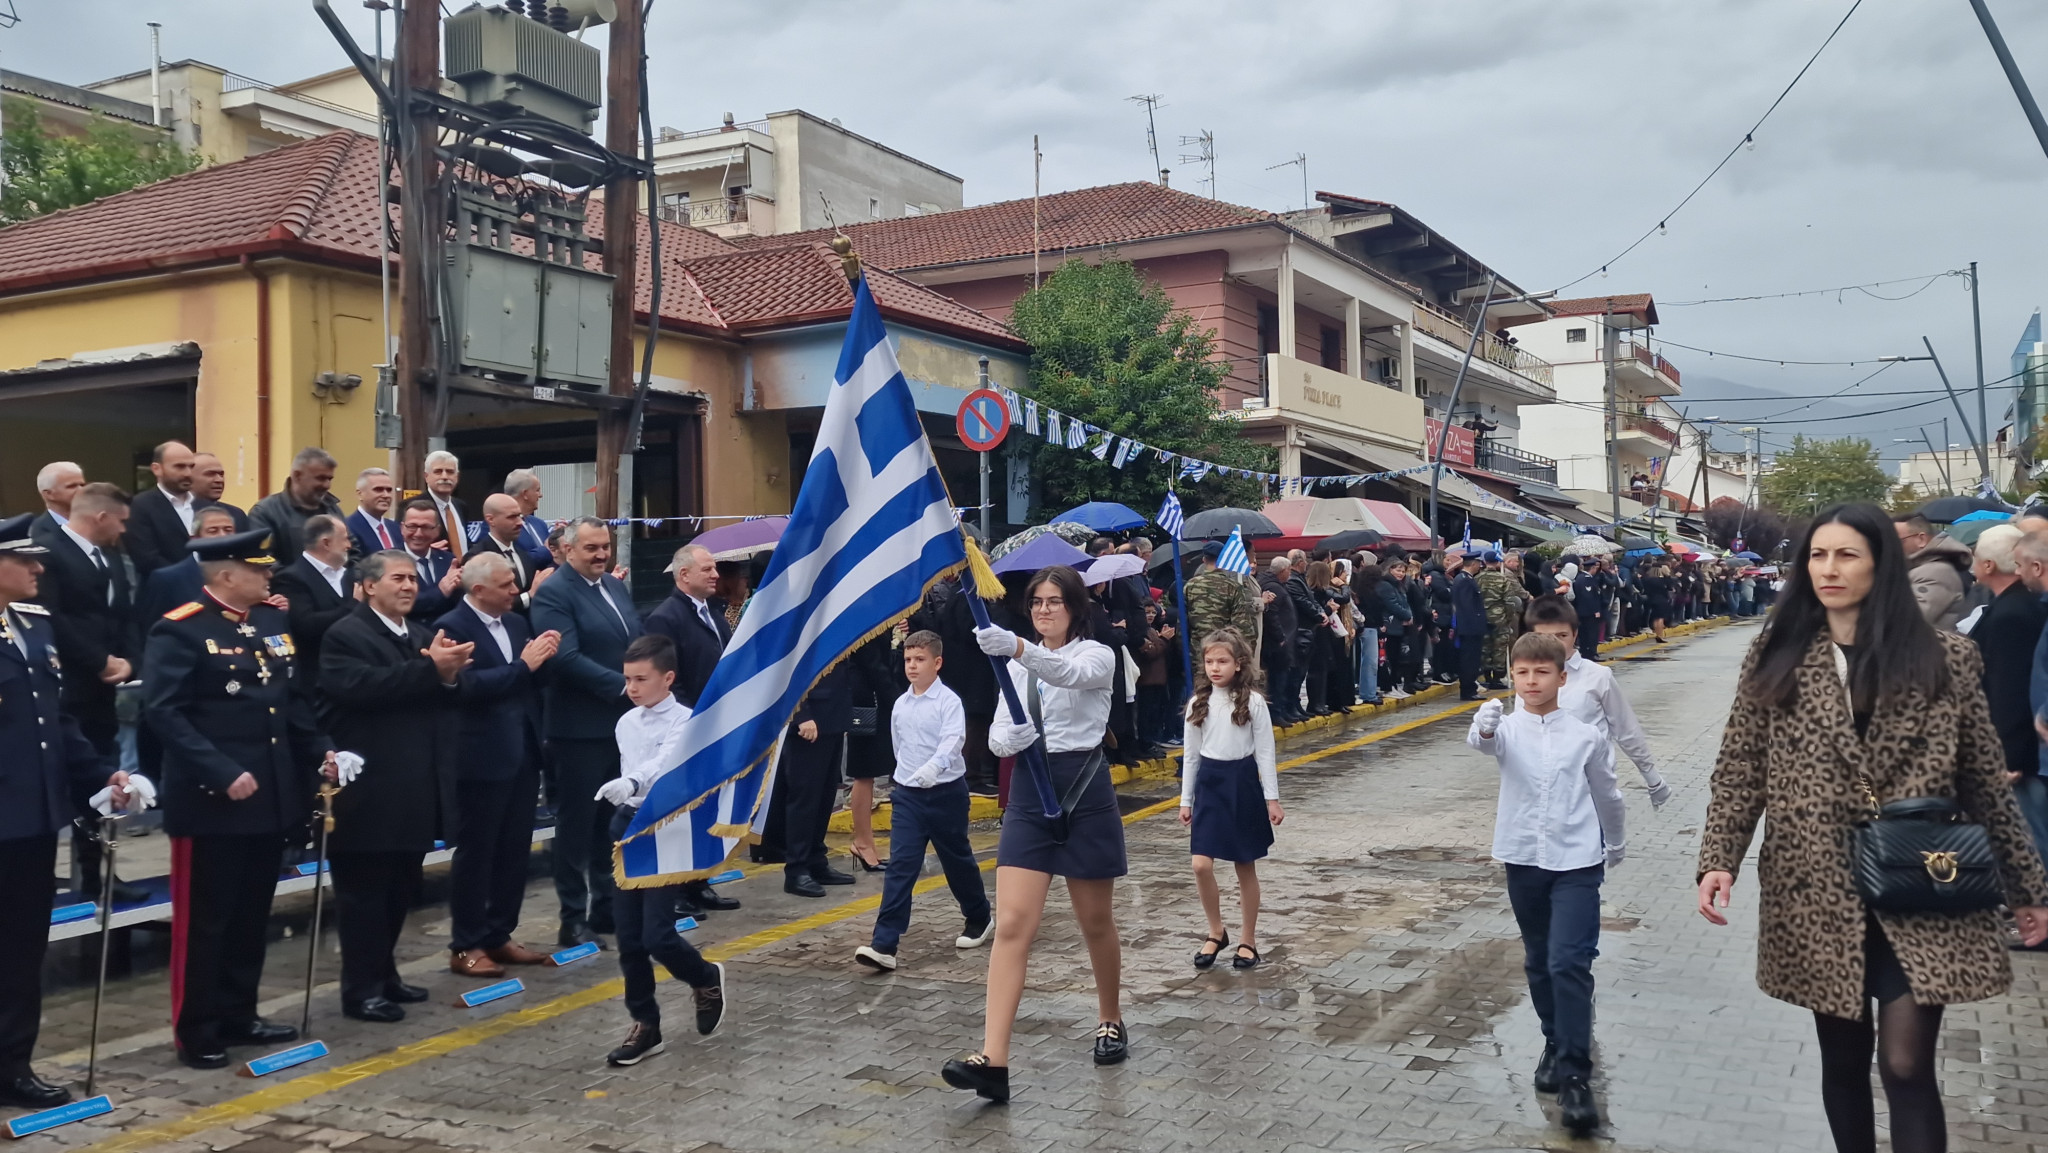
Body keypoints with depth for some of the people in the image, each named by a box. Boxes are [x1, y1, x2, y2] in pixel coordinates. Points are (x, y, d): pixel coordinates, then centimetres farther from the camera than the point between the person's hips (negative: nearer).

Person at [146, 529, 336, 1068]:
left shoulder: (274, 623, 10)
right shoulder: (180, 630, -12)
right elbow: (163, 712, -19)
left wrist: (320, 750, 1)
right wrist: (224, 774, -24)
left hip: (273, 796, 7)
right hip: (211, 800, -7)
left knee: (252, 914, 16)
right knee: (204, 919, 4)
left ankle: (238, 1015, 28)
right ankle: (197, 1031, 14)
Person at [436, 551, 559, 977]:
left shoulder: (516, 622, 11)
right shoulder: (452, 627, -12)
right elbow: (470, 688, -23)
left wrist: (543, 659, -7)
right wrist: (524, 664, -22)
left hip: (524, 752, 7)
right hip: (483, 758, -7)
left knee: (515, 849, 12)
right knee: (475, 852, 2)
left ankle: (499, 936, 23)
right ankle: (465, 947, 12)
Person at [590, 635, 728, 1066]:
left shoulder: (685, 722, -13)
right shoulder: (625, 723, 8)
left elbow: (665, 762, -31)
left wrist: (629, 783, -49)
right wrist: (622, 819, 17)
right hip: (628, 826, 6)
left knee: (656, 935, -10)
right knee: (628, 938, 6)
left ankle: (706, 979, 20)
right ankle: (645, 1025, 19)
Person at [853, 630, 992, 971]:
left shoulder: (948, 701, -11)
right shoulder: (900, 705, 5)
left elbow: (950, 745, -24)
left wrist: (927, 773, -38)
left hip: (946, 792, -4)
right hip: (907, 794, 4)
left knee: (957, 860, 12)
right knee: (900, 866, -5)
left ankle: (979, 919, 37)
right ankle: (884, 945, -12)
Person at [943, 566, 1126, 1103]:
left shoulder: (1098, 656, -5)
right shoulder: (1018, 665, 10)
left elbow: (1070, 672, -29)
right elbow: (998, 734, 6)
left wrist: (1017, 646, -47)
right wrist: (1010, 738, -20)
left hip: (1085, 793, -3)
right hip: (1029, 796, 3)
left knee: (1096, 923, 11)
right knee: (1012, 925, -8)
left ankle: (1111, 1022, 37)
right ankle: (993, 1061, -15)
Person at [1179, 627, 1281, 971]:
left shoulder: (1253, 702, -7)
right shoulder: (1197, 704, 2)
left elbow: (1265, 752, -4)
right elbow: (1191, 754, 7)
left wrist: (1272, 798, -6)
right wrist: (1186, 799, 8)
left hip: (1243, 782, -3)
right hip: (1208, 784, 3)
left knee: (1246, 868, 7)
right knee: (1201, 865, -6)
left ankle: (1247, 941, 19)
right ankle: (1216, 933, 14)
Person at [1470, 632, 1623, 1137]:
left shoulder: (1586, 735, -4)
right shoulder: (1507, 728, -4)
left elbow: (1606, 794, 11)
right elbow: (1484, 742, -29)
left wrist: (1616, 844, 24)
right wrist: (1483, 728, -53)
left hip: (1576, 862, -2)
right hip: (1523, 861, 3)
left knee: (1569, 964, -12)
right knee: (1538, 963, 16)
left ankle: (1574, 1075, -6)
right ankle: (1555, 1044, 37)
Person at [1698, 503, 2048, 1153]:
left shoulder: (1946, 659, 1)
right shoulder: (1775, 658, 2)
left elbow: (1986, 782, 6)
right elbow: (1740, 772, 1)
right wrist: (1719, 859, -12)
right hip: (1820, 894, 2)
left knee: (1906, 1066, -8)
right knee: (1843, 1061, 14)